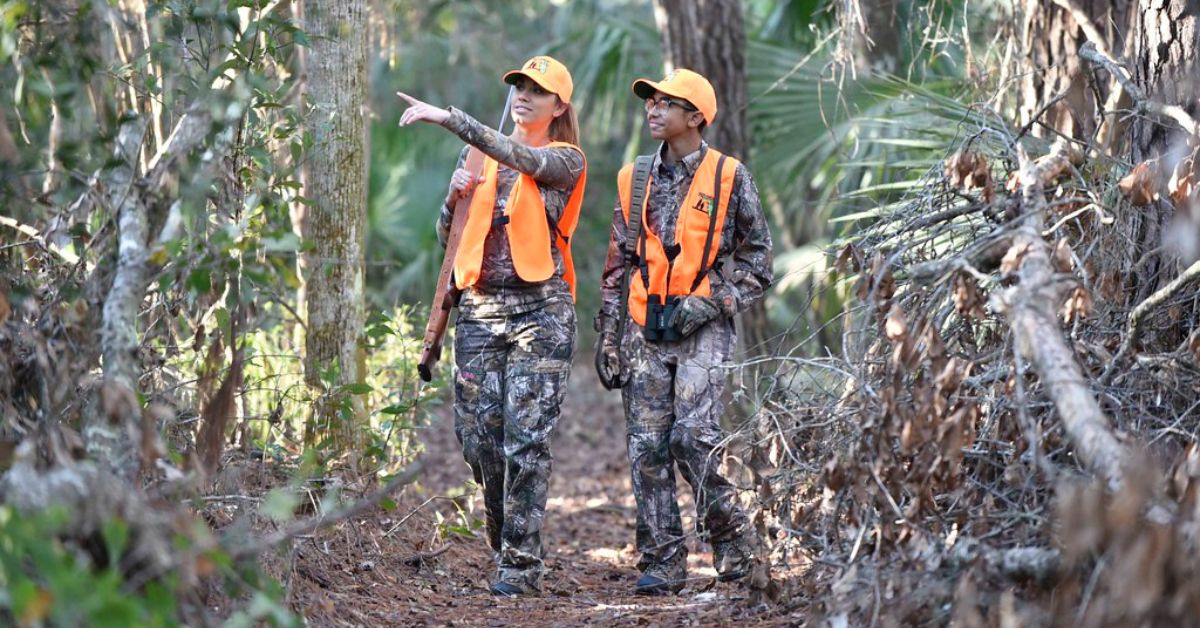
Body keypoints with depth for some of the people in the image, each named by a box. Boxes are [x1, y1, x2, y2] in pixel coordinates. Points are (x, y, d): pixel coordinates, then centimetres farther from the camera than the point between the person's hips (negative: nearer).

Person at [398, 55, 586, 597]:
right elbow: (448, 235, 19)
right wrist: (455, 194, -3)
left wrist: (449, 118, -26)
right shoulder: (480, 155, 16)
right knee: (479, 435, 2)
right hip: (480, 309, 5)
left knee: (526, 438, -9)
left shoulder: (566, 160, 3)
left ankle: (521, 566, -7)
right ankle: (503, 544, 19)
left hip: (540, 312, -4)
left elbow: (521, 159, -20)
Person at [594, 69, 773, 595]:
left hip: (702, 331, -4)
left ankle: (732, 541, 3)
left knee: (694, 437, -16)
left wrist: (709, 301, -10)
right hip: (645, 331, 4)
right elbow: (617, 266, 15)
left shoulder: (730, 178, 0)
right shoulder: (634, 180, 12)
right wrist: (608, 337, 10)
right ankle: (662, 561, 5)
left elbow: (756, 261, 3)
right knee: (647, 447, -1)